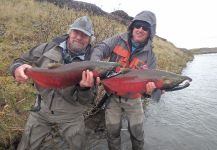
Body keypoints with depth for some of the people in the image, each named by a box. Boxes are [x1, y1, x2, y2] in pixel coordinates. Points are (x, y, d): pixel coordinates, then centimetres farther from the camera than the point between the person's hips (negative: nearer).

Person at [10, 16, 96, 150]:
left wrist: (84, 88, -39)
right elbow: (21, 62, -2)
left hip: (70, 116, -1)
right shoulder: (49, 48, -10)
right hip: (42, 109, 2)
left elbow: (86, 100, -17)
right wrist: (17, 69, -26)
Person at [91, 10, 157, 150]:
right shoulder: (119, 40, -7)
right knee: (113, 131, 14)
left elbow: (150, 79, -5)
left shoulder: (150, 55, -6)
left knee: (137, 132, 16)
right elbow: (100, 49, -17)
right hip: (113, 95, 0)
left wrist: (150, 88, -29)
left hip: (133, 98, 1)